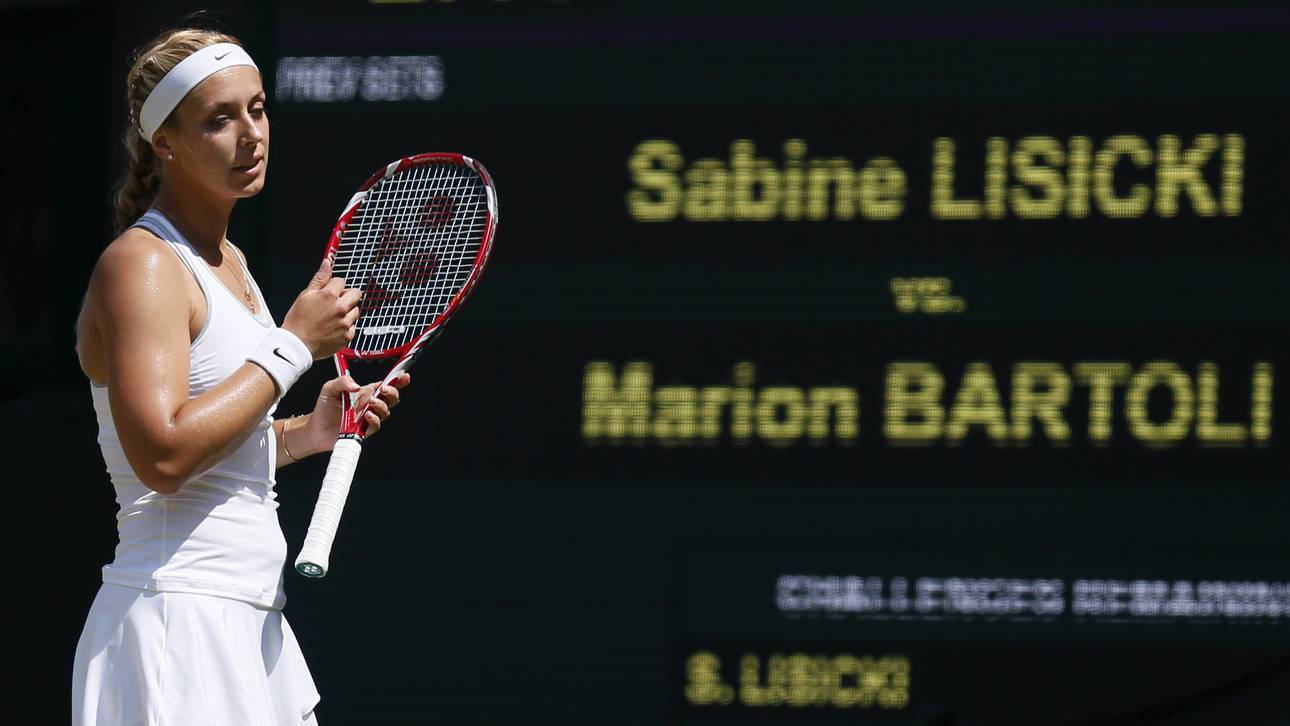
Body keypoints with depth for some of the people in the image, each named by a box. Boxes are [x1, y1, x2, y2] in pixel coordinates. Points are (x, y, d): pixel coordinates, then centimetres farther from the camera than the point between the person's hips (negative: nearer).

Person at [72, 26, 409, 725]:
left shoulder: (229, 263, 16)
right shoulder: (139, 265, -12)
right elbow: (164, 457, -24)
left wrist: (312, 429, 8)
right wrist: (293, 345, -17)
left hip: (248, 619, 9)